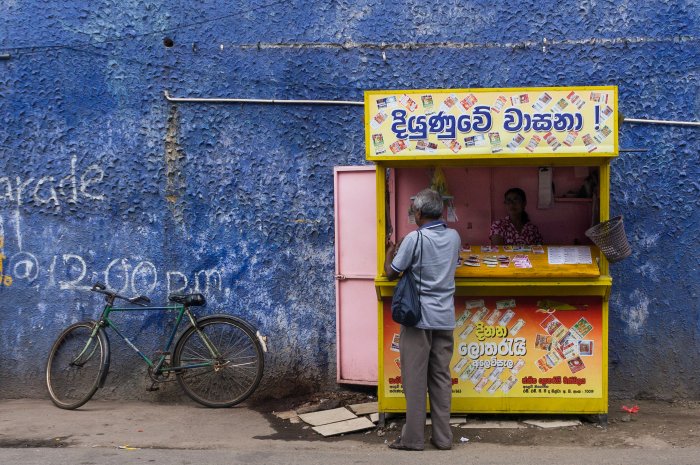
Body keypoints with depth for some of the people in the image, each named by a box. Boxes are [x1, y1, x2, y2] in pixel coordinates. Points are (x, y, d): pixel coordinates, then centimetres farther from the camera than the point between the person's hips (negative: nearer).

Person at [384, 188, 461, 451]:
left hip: (418, 317, -5)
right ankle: (443, 437, 13)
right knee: (441, 378, 10)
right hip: (445, 318, 5)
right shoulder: (454, 237, 5)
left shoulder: (414, 238, -12)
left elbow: (391, 273, -4)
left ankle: (413, 438, 6)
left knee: (415, 380, 1)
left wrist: (389, 251, 15)